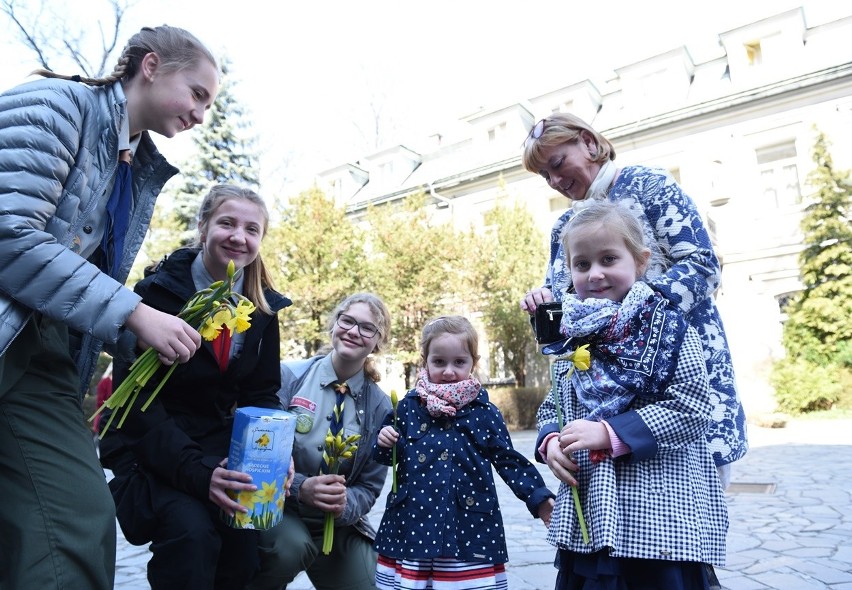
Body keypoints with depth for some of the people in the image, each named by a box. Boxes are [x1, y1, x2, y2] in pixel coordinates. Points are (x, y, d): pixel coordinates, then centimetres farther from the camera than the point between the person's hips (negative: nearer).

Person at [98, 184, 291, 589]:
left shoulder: (263, 306, 0)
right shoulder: (158, 291, -14)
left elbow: (262, 395, 4)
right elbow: (136, 396, -18)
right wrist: (196, 471, -29)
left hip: (221, 447, 4)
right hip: (149, 448, -3)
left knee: (247, 541, -17)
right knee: (191, 532, -28)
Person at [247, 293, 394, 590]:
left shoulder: (380, 406, -3)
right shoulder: (288, 376, -10)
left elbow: (369, 487, 0)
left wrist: (345, 503, -21)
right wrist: (300, 488, -25)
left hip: (338, 525, 3)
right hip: (277, 508, -2)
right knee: (291, 544, -32)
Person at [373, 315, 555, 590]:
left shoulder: (484, 412, -2)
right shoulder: (409, 405, 2)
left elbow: (508, 460, 3)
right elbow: (389, 456, 12)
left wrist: (539, 497, -5)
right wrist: (384, 443, -9)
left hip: (468, 528, -2)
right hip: (411, 523, 2)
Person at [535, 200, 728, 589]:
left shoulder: (668, 327, -8)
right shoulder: (573, 338, 7)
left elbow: (692, 409, -15)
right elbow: (551, 407, 14)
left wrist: (609, 433, -20)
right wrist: (551, 441, -7)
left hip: (661, 518, -4)